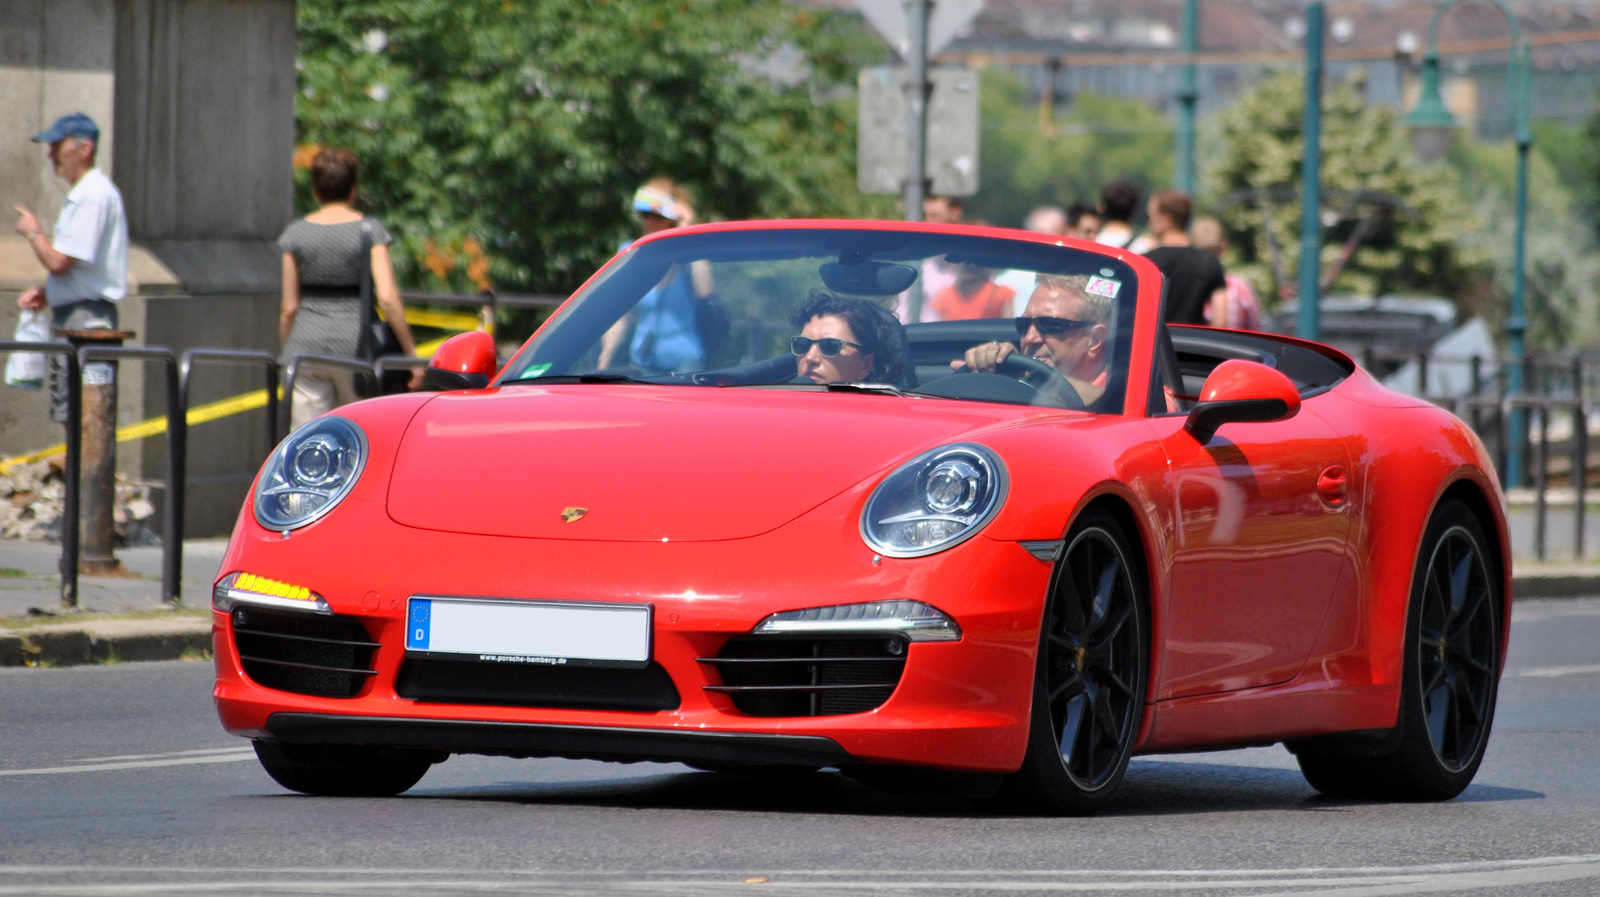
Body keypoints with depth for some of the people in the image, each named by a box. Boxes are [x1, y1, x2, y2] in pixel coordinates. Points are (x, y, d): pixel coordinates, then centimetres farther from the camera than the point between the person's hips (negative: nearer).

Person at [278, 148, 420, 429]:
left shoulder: (296, 233, 4)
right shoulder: (370, 230, -2)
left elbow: (289, 308, 5)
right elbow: (387, 298, -11)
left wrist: (286, 357, 16)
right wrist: (411, 353, -5)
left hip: (306, 343, 1)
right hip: (354, 346, -1)